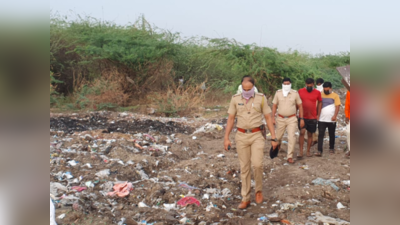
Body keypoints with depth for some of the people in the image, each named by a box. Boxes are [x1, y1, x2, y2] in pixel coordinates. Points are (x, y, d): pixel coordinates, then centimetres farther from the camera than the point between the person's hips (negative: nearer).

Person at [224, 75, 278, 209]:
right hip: (241, 136, 2)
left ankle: (259, 190, 12)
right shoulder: (235, 99, 3)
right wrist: (226, 138, 1)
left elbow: (268, 118, 2)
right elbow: (230, 119, 6)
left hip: (257, 135, -1)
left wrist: (274, 138, -2)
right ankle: (245, 199, 15)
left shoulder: (261, 98, -1)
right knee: (244, 168, 6)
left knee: (257, 164, -16)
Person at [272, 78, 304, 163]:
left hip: (292, 119, -1)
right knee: (278, 137, 11)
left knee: (292, 137, -8)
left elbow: (300, 106, 4)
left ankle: (290, 157, 0)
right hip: (280, 118, 1)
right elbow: (274, 106, 4)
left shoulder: (295, 93, -2)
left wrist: (301, 119, 0)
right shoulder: (278, 93, 0)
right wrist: (273, 118, -1)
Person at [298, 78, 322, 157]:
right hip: (302, 117, -1)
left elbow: (320, 102, 13)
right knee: (302, 132, -15)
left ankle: (308, 151, 21)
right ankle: (301, 151, -8)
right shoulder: (300, 91, -1)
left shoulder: (317, 93, 0)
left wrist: (318, 114, 10)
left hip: (312, 118, 1)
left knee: (310, 135, 9)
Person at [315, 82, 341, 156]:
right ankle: (319, 151, -9)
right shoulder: (320, 95, 7)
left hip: (331, 120, -1)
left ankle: (331, 148, 29)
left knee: (332, 135, 12)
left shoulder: (335, 96, 1)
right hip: (321, 119, 1)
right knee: (321, 135, -7)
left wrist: (335, 116, -16)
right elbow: (318, 106, 9)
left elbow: (337, 106, -5)